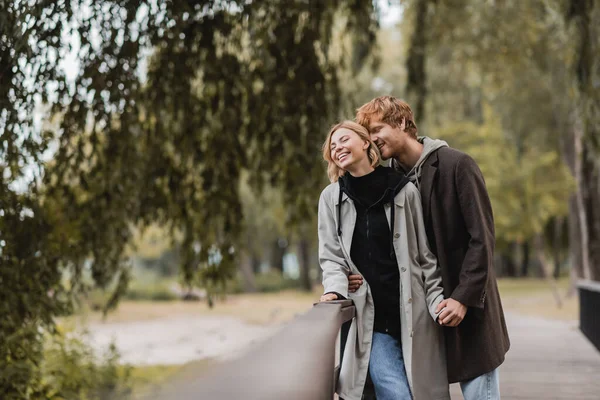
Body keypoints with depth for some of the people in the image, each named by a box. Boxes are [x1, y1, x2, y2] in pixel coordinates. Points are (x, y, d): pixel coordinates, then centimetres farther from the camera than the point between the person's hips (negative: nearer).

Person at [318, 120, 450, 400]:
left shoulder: (404, 191, 2)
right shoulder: (331, 197, 7)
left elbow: (426, 255, 5)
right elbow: (332, 257, 6)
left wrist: (438, 301, -3)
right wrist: (334, 290, -13)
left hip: (412, 316, 0)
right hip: (370, 320, 0)